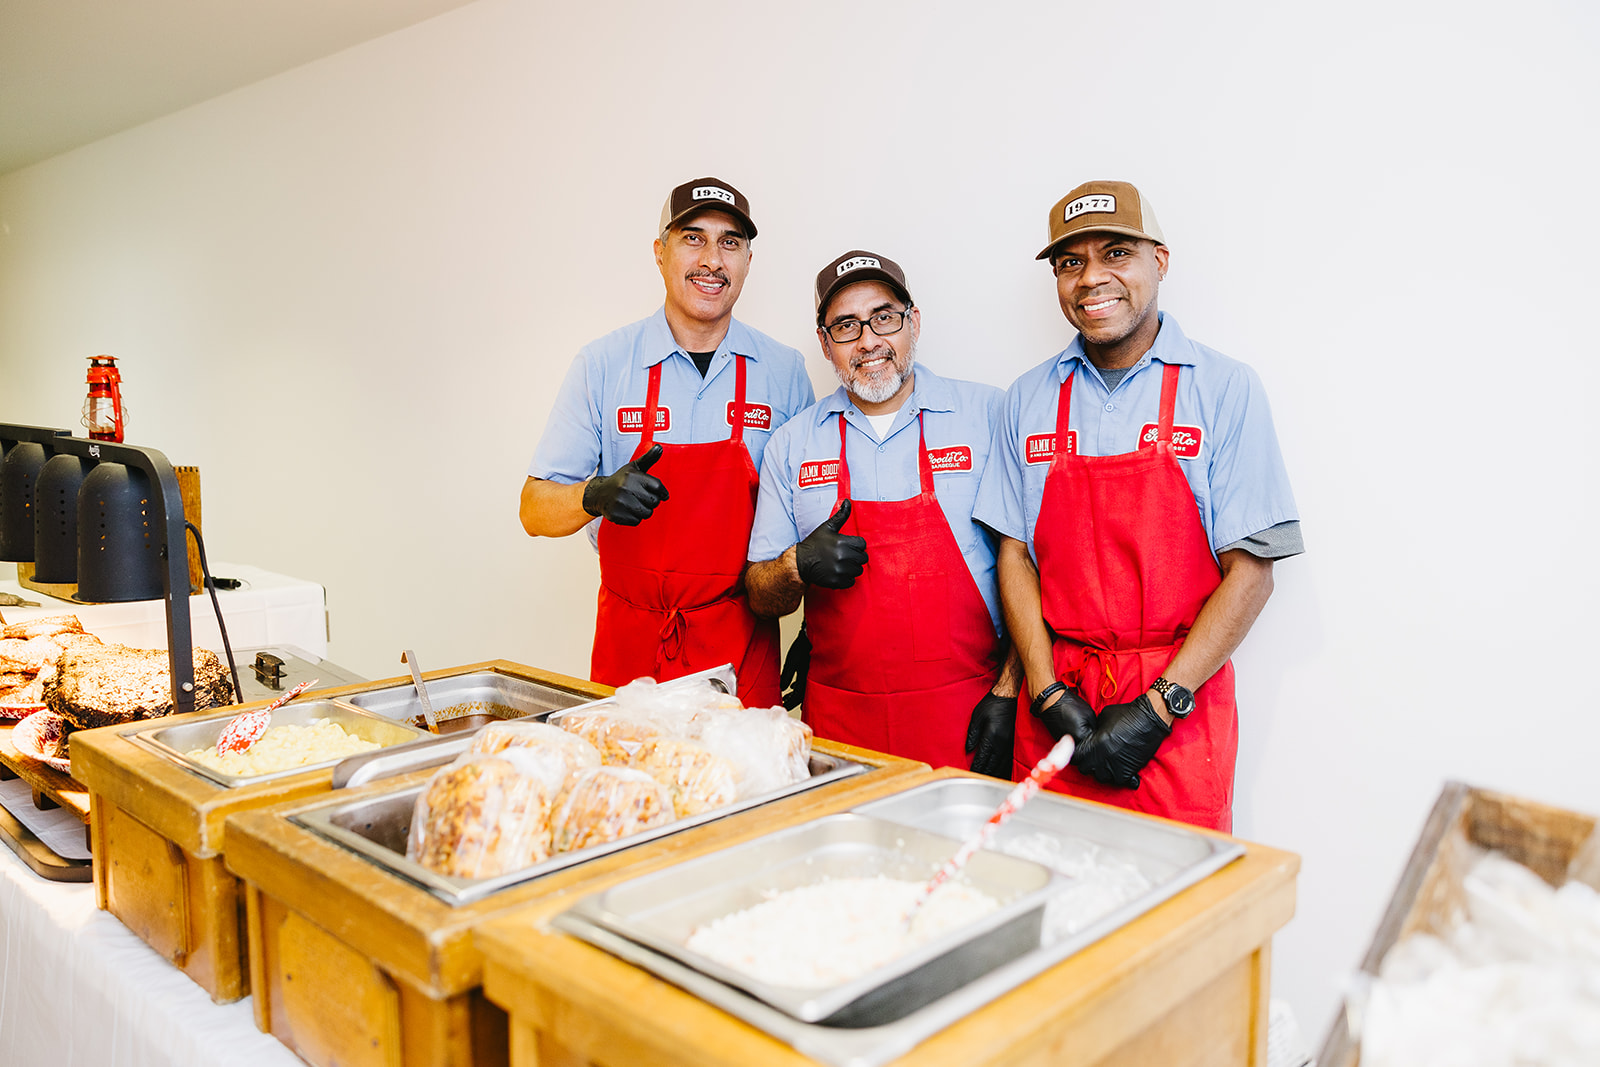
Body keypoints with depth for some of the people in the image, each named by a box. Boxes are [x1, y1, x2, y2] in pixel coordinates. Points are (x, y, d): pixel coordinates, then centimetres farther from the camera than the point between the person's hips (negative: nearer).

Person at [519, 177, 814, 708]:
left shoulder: (784, 370, 0)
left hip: (742, 645, 1)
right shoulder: (603, 364, -3)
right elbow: (535, 511, -3)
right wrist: (595, 496, -25)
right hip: (631, 640, 0)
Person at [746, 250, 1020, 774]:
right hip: (839, 719, 2)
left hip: (964, 717, -2)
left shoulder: (988, 415, -2)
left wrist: (1007, 695, -8)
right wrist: (798, 566, -13)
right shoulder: (792, 442, 6)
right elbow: (762, 598, 9)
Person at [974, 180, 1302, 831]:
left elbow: (1251, 574, -6)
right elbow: (1014, 554, 5)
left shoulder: (1225, 389, -4)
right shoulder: (1030, 399, 5)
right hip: (1055, 703, 3)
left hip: (1178, 710, -2)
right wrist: (1050, 697, -5)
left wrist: (1158, 706, -13)